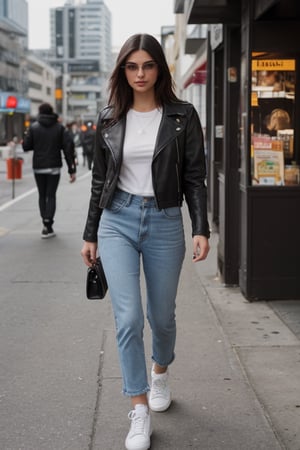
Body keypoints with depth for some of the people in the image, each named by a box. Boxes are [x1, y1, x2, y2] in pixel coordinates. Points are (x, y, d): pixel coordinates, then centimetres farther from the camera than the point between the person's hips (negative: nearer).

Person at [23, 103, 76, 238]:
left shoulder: (33, 127, -2)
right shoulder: (59, 127, -1)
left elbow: (26, 146, -5)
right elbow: (68, 147, -7)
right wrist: (72, 169, -7)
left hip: (38, 167, 0)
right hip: (54, 167, 0)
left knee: (42, 195, 12)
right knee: (51, 196, 4)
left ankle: (46, 224, 8)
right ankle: (48, 225, -7)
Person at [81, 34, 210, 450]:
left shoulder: (182, 116, -1)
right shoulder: (110, 119, 5)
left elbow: (195, 177, -1)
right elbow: (100, 180, 10)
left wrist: (201, 229, -11)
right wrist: (90, 235, 11)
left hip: (164, 223, -1)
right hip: (117, 221, 1)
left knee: (161, 316, 12)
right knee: (128, 317, -8)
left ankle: (160, 372, 45)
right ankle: (140, 410, 4)